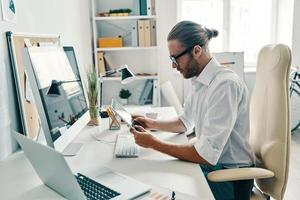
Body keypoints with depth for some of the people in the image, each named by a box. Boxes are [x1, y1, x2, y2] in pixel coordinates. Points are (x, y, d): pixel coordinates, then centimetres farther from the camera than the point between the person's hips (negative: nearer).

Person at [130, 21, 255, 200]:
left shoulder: (225, 84, -26)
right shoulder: (200, 80, 2)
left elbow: (206, 154, -27)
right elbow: (185, 123, 16)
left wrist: (153, 143, -19)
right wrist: (153, 124, 1)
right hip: (209, 164, 7)